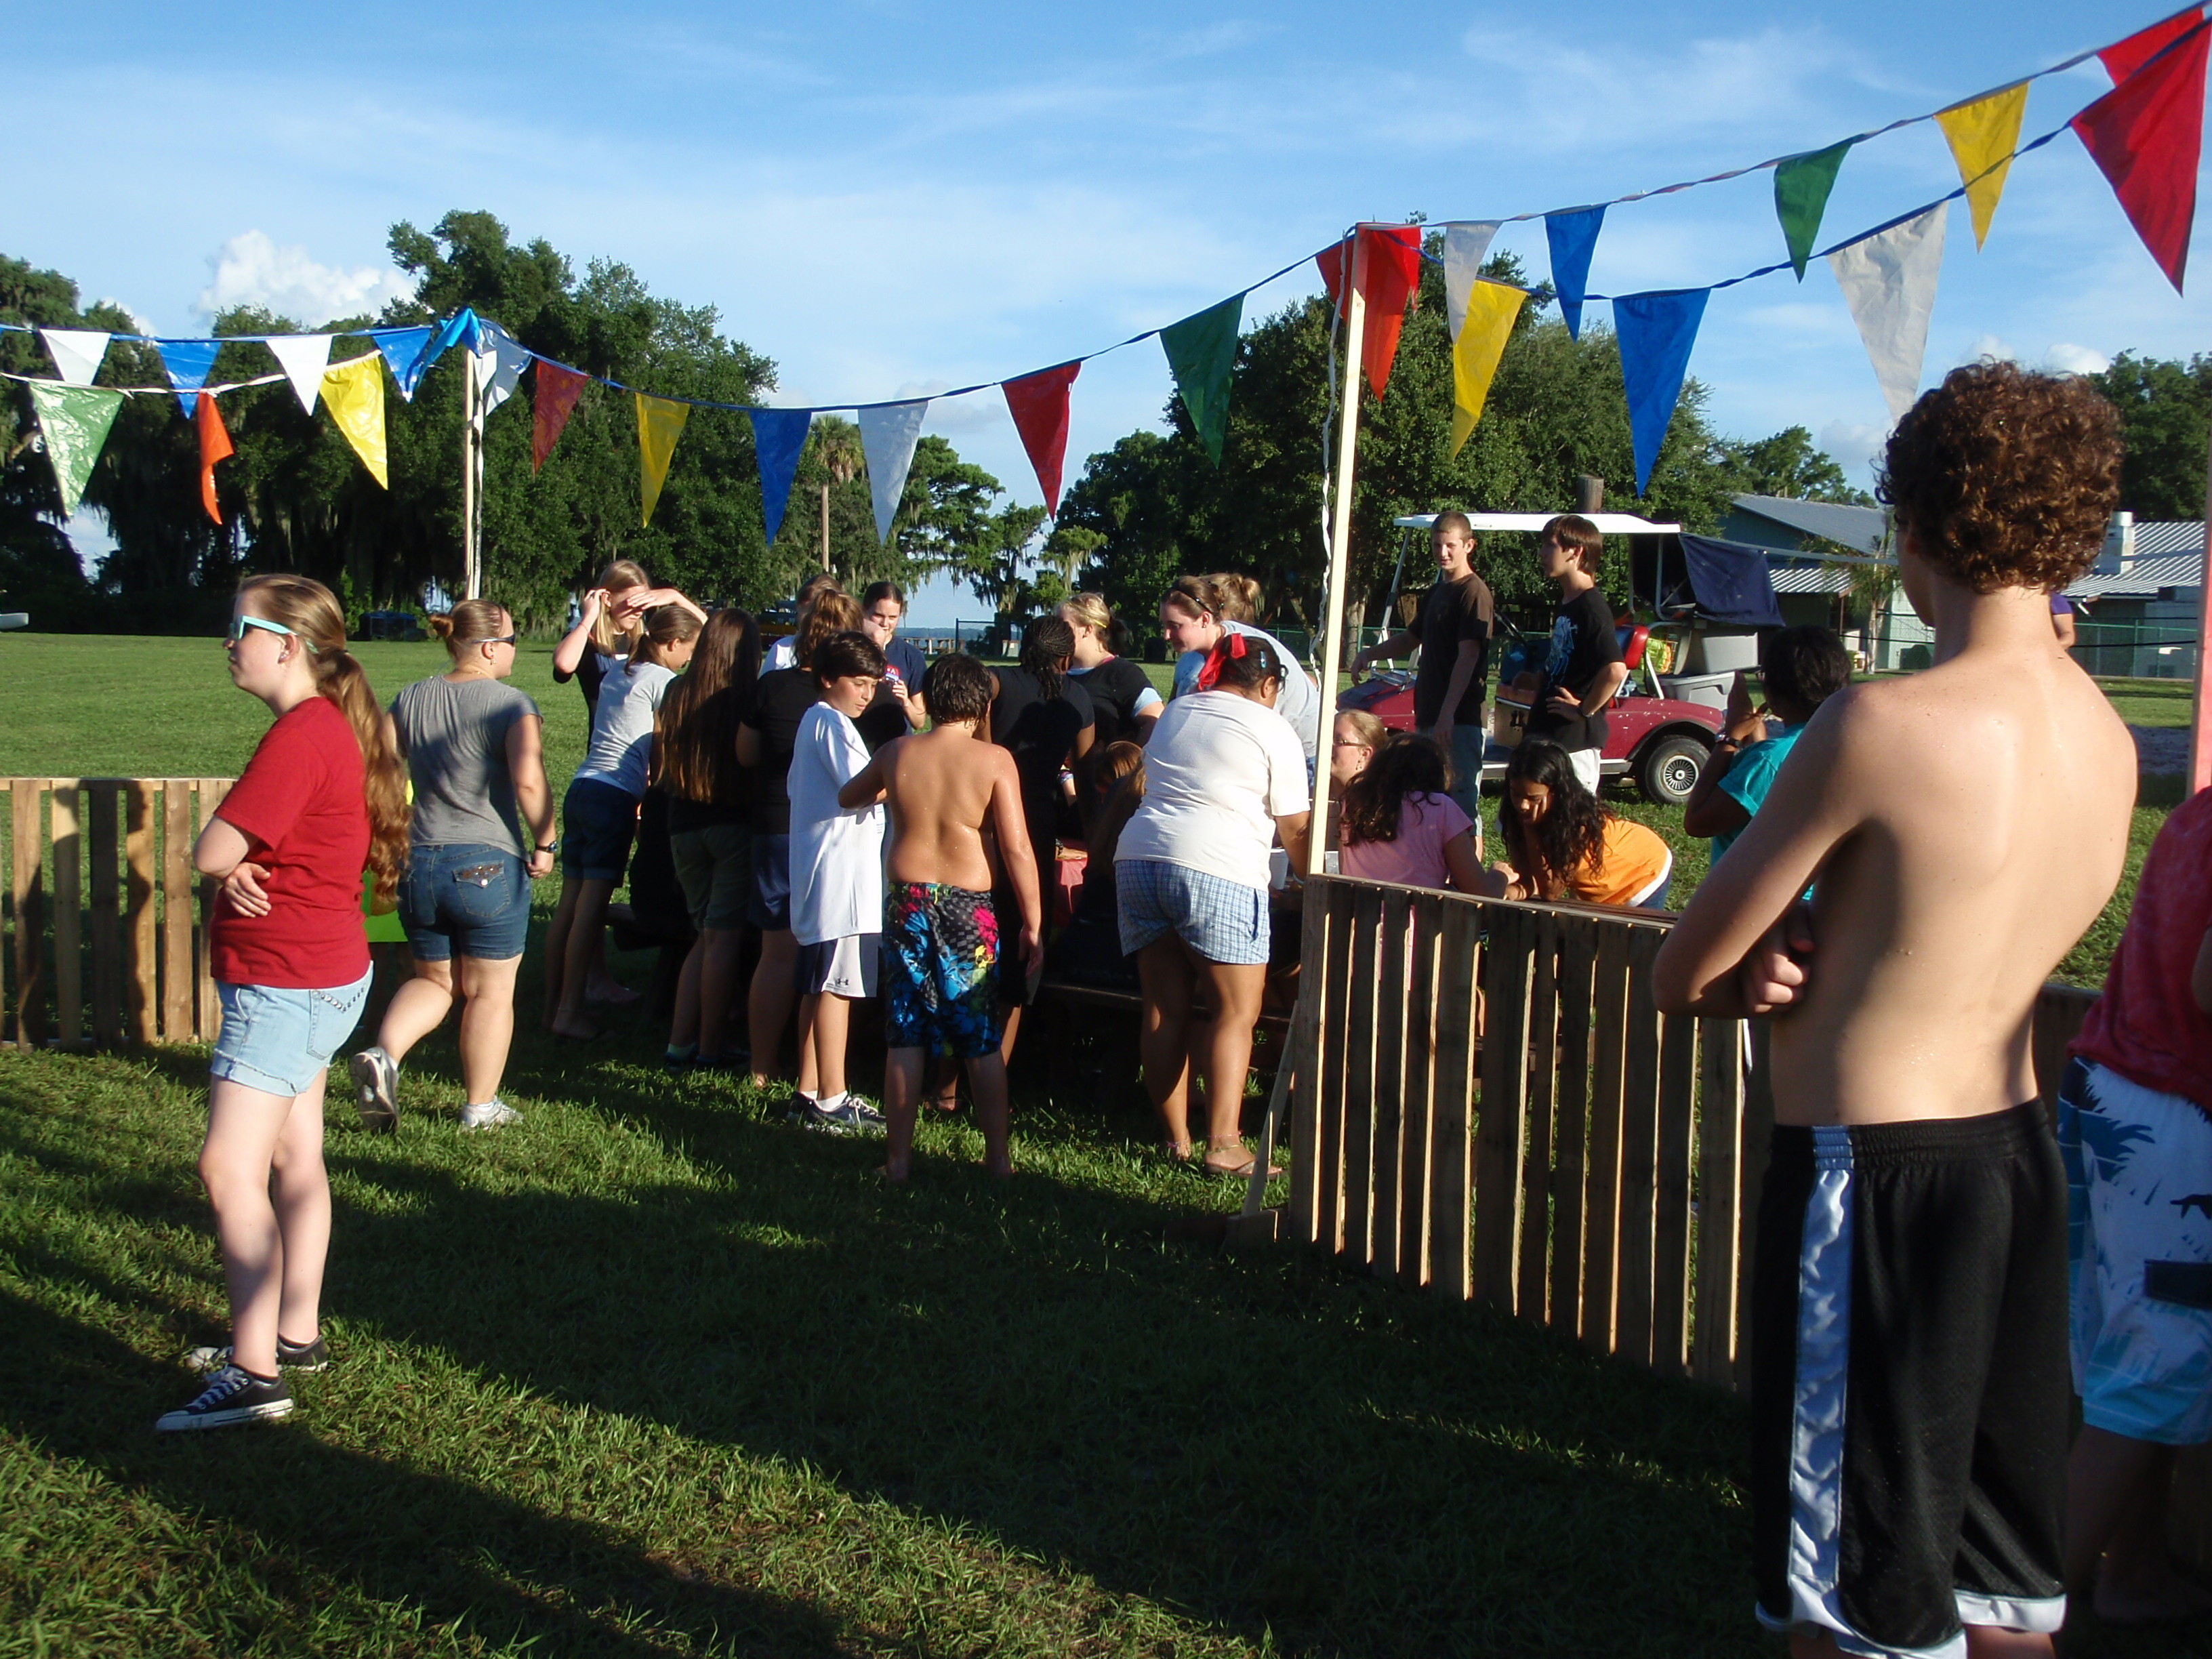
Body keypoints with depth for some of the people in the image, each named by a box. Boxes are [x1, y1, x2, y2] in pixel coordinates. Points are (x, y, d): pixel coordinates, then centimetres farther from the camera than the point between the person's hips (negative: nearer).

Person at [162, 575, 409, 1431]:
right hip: (317, 975, 11)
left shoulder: (300, 735, -21)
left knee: (229, 1167, -10)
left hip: (285, 983, -11)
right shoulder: (333, 724, 12)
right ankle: (296, 1334, 26)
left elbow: (210, 851, -23)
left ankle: (254, 1374, -9)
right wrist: (243, 871, -10)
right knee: (294, 1158, 16)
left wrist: (230, 863, 0)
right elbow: (236, 854, 13)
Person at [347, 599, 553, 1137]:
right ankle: (480, 1107, 17)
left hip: (418, 864, 5)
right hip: (489, 866, -5)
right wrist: (544, 842, -11)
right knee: (490, 991, 10)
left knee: (434, 981, 21)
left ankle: (383, 1056, -3)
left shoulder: (410, 700, 7)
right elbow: (528, 779, -24)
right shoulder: (511, 705, -11)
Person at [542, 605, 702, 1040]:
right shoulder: (663, 681, -4)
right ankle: (568, 1012, -6)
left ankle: (553, 1006, 12)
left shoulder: (617, 675, 20)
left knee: (570, 904, 8)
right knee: (591, 907, -7)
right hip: (616, 798, -8)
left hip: (580, 790, 8)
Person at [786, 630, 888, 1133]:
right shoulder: (831, 723, -10)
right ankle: (831, 1102, -7)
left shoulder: (814, 721, 20)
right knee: (837, 987, -9)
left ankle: (809, 1092, 18)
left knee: (819, 988, 13)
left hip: (819, 878, 11)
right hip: (842, 877, -11)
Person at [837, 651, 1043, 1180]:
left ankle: (899, 1157, 12)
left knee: (904, 1037, 9)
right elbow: (1017, 848, -11)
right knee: (982, 1041, 9)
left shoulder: (896, 753, 1)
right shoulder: (994, 760, -8)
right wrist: (1033, 924, -4)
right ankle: (998, 1157, 15)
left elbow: (847, 797, 20)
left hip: (906, 901, 2)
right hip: (969, 907, -2)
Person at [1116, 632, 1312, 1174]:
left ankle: (1175, 1138, 12)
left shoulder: (1173, 713, 23)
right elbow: (1295, 829, 7)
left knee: (1164, 1009, 9)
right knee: (1237, 1011, -1)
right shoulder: (1271, 730, 6)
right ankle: (1222, 1143, -7)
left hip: (1138, 857, 6)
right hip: (1215, 870, -6)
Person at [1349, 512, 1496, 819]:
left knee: (1463, 804, -10)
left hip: (1461, 719, -9)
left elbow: (1468, 656, -19)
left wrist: (1448, 713, -27)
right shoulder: (1436, 592, 18)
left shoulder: (1474, 592, -11)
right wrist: (1370, 654, 13)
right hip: (1430, 716, 10)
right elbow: (1412, 636, 31)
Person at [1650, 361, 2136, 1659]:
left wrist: (1764, 974, 5)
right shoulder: (2108, 740, 2)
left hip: (1873, 1174, -7)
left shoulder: (1882, 726, -21)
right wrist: (1811, 964, -2)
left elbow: (1684, 976, -12)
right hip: (2020, 1153, 8)